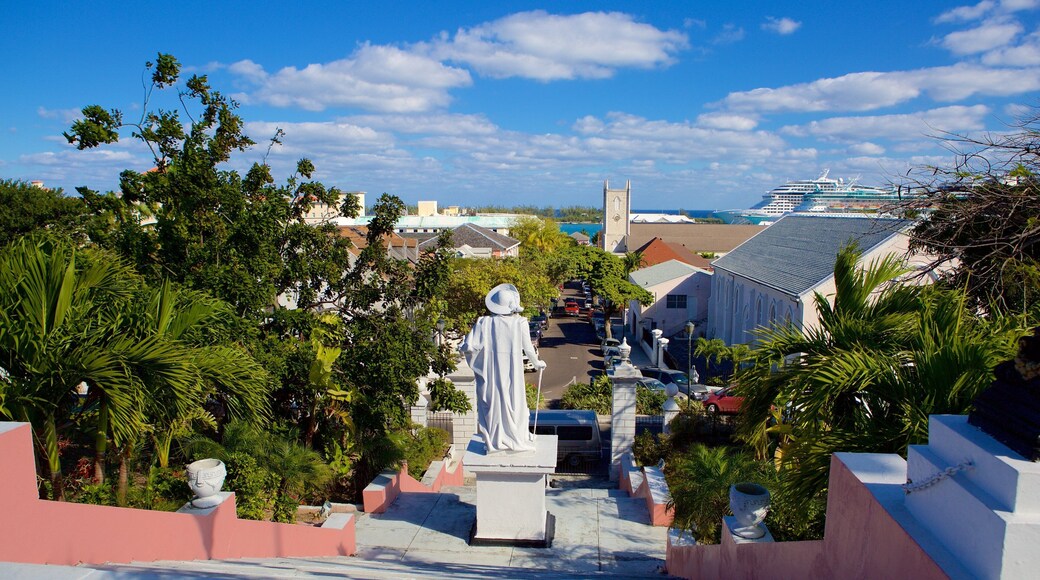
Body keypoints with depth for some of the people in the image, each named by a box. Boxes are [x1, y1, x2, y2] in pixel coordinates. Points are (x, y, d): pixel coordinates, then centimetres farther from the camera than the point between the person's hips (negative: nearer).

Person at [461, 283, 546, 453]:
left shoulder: (484, 322, -9)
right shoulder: (520, 322, -10)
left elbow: (468, 346, -11)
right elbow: (528, 348, -3)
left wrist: (462, 348, 12)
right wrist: (537, 363, 16)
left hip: (490, 372, 0)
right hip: (512, 373, 0)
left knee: (492, 402, 13)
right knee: (514, 402, 14)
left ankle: (495, 441, 20)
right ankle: (519, 439, 24)